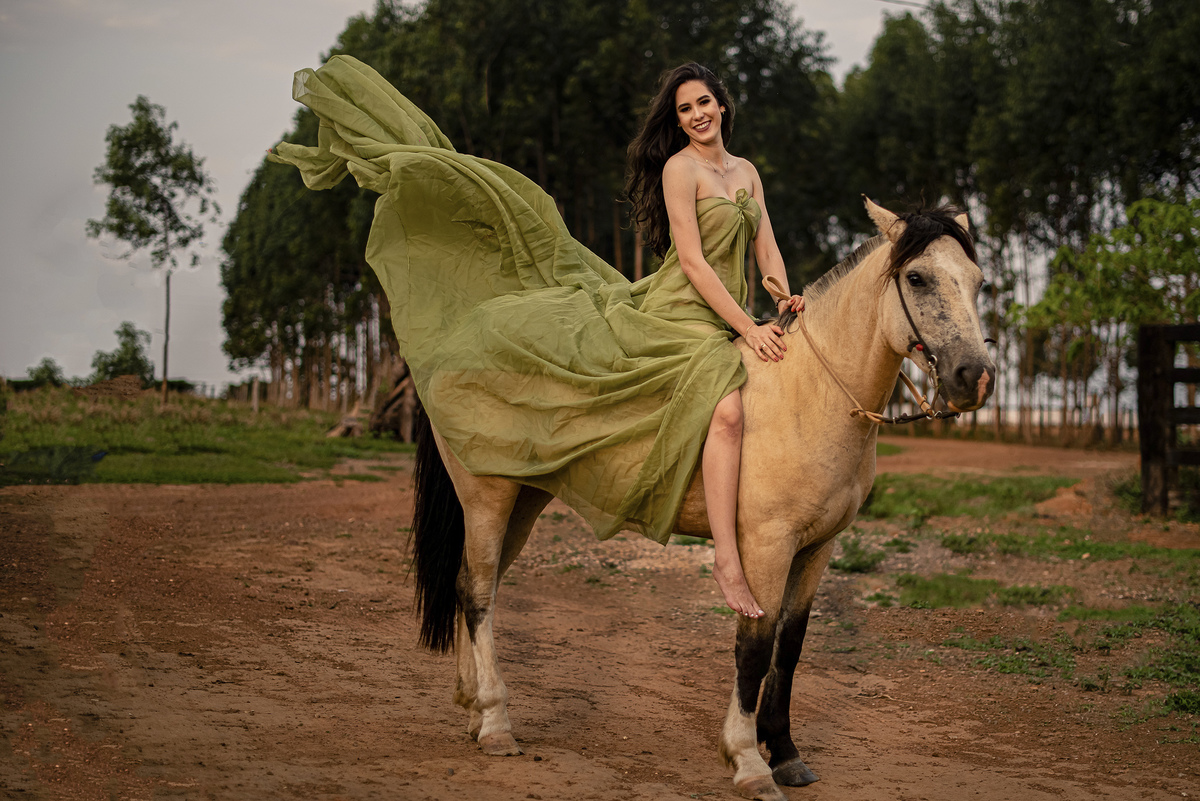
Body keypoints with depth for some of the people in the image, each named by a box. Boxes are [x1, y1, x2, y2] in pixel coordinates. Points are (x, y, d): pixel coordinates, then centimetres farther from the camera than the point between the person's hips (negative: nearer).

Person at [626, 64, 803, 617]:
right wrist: (749, 328, -19)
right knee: (727, 411, -31)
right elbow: (691, 261, -16)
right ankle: (727, 561, -34)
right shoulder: (680, 167, -9)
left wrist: (784, 298, -9)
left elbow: (767, 249, 12)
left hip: (727, 315, 8)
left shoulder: (745, 172, 15)